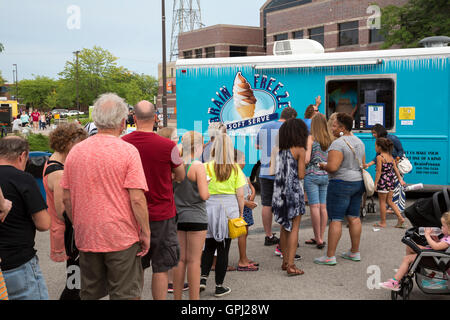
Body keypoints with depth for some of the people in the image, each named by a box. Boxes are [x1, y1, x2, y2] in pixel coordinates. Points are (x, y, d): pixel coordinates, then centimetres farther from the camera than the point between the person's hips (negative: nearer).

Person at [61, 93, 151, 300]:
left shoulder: (76, 151, 3)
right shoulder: (128, 151, -10)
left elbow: (66, 198, 7)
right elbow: (137, 199, -14)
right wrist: (145, 232, -4)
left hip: (86, 237, 5)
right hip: (121, 236, -4)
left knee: (89, 294, 17)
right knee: (126, 295, 6)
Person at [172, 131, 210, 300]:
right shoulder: (198, 166, -13)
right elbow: (204, 195, -19)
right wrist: (207, 186, 1)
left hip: (178, 216, 6)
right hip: (195, 217, -6)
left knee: (180, 259, 13)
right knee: (194, 261, 1)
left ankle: (177, 297, 20)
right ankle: (194, 297, 8)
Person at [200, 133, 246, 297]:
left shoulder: (206, 167, -4)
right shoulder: (236, 169, -2)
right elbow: (240, 195, -1)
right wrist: (240, 213, 9)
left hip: (210, 207, 0)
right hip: (230, 208, 0)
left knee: (209, 247, 16)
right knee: (223, 249, 6)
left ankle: (203, 277, 4)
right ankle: (219, 286, 12)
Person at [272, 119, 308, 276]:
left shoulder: (281, 150, 7)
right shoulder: (300, 150, -8)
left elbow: (279, 171, 7)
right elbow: (301, 175, -8)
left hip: (280, 191, 6)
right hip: (294, 191, -6)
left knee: (284, 228, 16)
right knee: (294, 228, -1)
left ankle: (285, 261, 24)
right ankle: (290, 265, -2)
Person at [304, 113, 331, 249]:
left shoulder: (310, 138, -8)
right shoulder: (330, 140, 4)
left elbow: (306, 159, -14)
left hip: (312, 175, -5)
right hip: (326, 175, 5)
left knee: (315, 207, -3)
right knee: (323, 207, 8)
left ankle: (318, 239, -1)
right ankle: (320, 237, 14)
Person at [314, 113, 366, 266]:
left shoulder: (338, 144, -17)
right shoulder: (359, 142, 11)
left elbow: (332, 167, -24)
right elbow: (363, 164, 18)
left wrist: (323, 166, -5)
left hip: (341, 184, -9)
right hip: (358, 183, 9)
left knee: (335, 220, -5)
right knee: (354, 218, 13)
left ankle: (330, 256, -2)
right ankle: (355, 253, 20)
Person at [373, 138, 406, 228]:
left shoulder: (379, 157, -13)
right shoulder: (390, 156, 8)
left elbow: (379, 172, -15)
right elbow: (396, 169, 10)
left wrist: (375, 184, -12)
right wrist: (400, 179, 15)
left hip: (383, 181, -7)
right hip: (391, 180, 7)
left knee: (382, 202, 5)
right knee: (389, 201, 17)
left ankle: (383, 223, 12)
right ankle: (400, 218, 9)